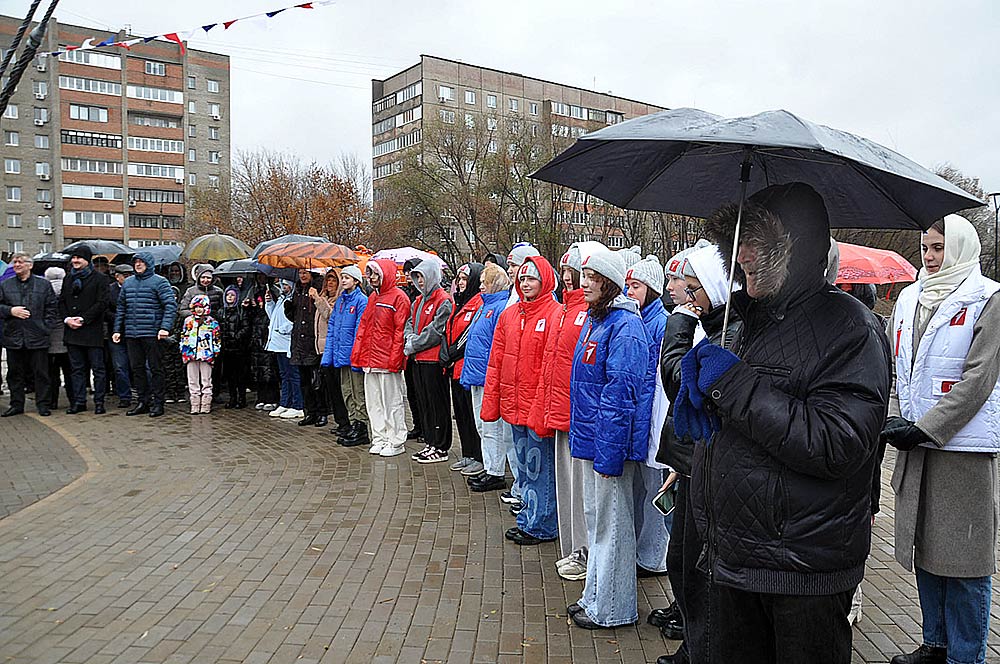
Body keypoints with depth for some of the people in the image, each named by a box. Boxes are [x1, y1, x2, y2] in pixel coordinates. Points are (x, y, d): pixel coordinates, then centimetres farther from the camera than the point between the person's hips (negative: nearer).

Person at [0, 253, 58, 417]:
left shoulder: (44, 285, 6)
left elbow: (52, 309, 4)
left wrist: (46, 328, -4)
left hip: (38, 337, -2)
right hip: (13, 337, 2)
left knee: (41, 373, 2)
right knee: (15, 373, 9)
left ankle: (42, 404, 10)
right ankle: (16, 404, 19)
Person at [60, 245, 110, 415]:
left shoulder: (100, 278, -2)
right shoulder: (68, 279, 16)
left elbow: (102, 303, -10)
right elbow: (61, 301, 17)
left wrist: (83, 319, -14)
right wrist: (66, 319, -1)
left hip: (92, 330, -6)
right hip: (72, 331, 6)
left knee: (98, 368, -1)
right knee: (77, 368, 10)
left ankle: (99, 401, 5)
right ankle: (79, 401, 16)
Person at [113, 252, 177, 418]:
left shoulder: (159, 282, -3)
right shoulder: (127, 283, 16)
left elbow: (171, 305, -11)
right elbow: (121, 308, 20)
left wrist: (165, 327, -20)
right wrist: (117, 330, 13)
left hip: (151, 334, -6)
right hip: (131, 334, 6)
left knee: (155, 368, 0)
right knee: (137, 368, 9)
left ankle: (157, 402, 6)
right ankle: (143, 401, 18)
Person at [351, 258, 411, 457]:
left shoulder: (399, 297, -8)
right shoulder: (372, 297, 17)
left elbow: (400, 331, -13)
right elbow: (363, 326, 19)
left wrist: (394, 359, -18)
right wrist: (357, 353, 12)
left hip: (388, 360, -8)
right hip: (370, 359, 8)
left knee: (392, 402, 0)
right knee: (373, 402, 11)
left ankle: (396, 441, 9)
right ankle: (379, 439, 20)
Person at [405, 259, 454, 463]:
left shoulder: (444, 301, -10)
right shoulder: (419, 301, 18)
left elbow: (436, 330, -17)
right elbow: (410, 323, 17)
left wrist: (414, 345, -12)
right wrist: (409, 338, -5)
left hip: (433, 359, -9)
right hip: (418, 359, 9)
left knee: (437, 404, -2)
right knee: (423, 402, 13)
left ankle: (441, 448, 5)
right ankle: (430, 443, 23)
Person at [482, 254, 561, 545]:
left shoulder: (555, 315, -11)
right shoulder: (509, 315, 10)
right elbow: (496, 362, 12)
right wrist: (490, 402, 9)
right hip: (515, 406, 7)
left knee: (540, 468, 4)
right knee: (524, 466, 18)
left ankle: (541, 526, 18)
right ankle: (529, 519, 31)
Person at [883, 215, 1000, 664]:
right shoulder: (909, 298, 12)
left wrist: (923, 429, -16)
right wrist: (894, 420, -1)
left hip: (964, 446, -6)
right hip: (915, 445, 6)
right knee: (924, 547, 14)